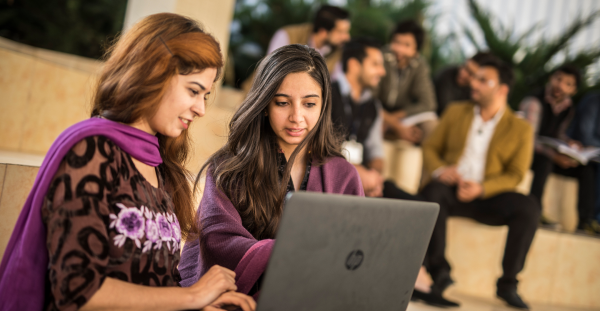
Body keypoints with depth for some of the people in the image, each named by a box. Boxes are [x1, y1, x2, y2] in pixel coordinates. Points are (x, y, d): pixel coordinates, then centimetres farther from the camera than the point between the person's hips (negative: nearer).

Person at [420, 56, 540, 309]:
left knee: (529, 208, -28)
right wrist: (439, 170, -10)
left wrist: (481, 188, -17)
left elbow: (515, 175, 1)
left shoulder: (520, 129, 7)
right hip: (450, 190, 1)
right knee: (433, 193, -35)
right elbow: (430, 147, 14)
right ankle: (439, 272, -24)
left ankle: (508, 283, -17)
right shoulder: (456, 112, 16)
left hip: (486, 196, 0)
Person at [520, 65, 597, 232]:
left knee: (587, 169, -8)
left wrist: (569, 142, -5)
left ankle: (586, 222, -13)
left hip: (551, 157, 7)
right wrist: (555, 156, -34)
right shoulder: (533, 102, -17)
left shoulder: (569, 109, 6)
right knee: (545, 162, -39)